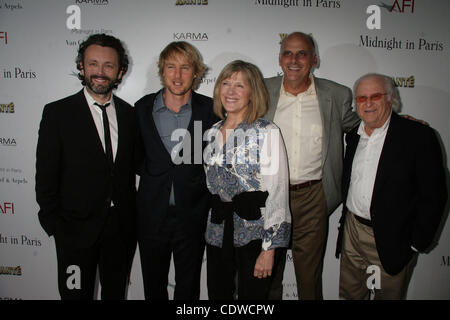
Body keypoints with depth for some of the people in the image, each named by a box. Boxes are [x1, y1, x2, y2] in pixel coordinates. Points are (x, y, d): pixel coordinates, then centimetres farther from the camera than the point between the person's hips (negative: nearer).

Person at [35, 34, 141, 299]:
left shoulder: (129, 113, 4)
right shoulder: (57, 113, -7)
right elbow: (46, 175, -6)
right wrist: (54, 225, -8)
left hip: (122, 227, 3)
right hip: (77, 228, -3)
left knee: (116, 292, 20)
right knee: (77, 293, 12)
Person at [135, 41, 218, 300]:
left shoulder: (210, 109, -5)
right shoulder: (143, 108, -1)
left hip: (192, 216, -1)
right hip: (152, 215, 2)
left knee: (188, 287, 16)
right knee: (153, 286, 20)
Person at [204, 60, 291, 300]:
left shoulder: (267, 132, -10)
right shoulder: (213, 132, 7)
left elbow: (278, 192, -13)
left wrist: (269, 248, -15)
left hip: (254, 231, -5)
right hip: (217, 230, 5)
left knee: (252, 295, 8)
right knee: (217, 294, 14)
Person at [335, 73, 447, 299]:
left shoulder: (418, 136, -11)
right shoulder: (353, 136, 7)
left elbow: (434, 196, -11)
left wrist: (416, 244, -11)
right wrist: (345, 220, 11)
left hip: (391, 240, -5)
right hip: (352, 232, 5)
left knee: (387, 295, 11)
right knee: (348, 294, 16)